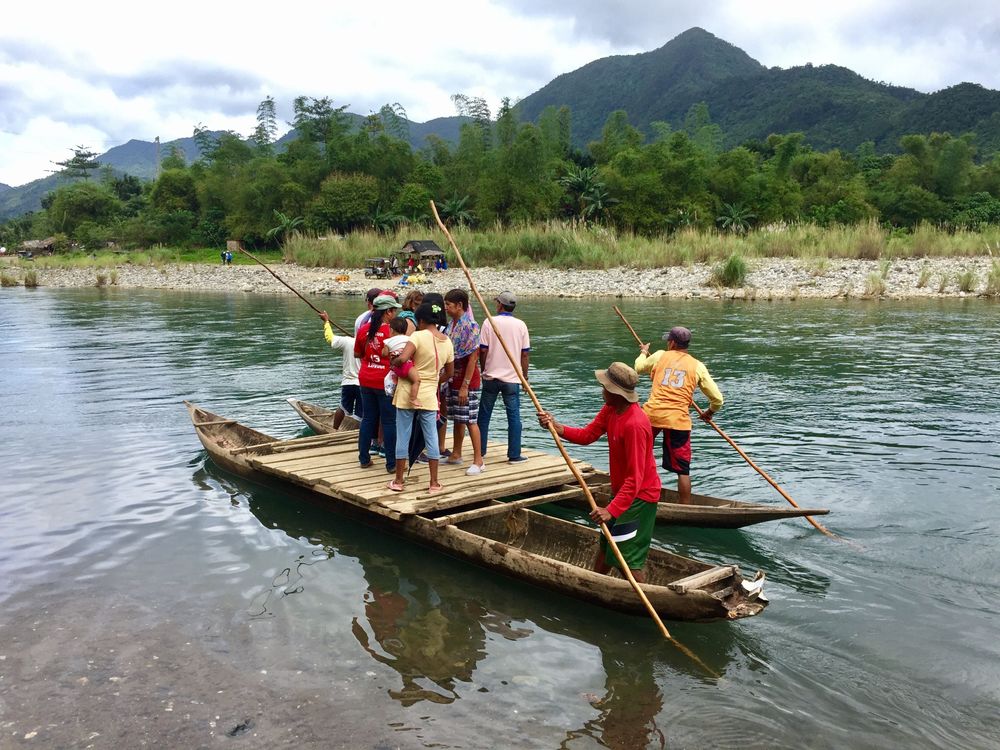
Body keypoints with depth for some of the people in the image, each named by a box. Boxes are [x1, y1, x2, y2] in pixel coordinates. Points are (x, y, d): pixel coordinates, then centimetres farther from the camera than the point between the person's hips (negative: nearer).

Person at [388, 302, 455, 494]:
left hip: (408, 392, -4)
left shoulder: (419, 336, -13)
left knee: (403, 436, 6)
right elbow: (449, 373, 15)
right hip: (429, 395, 4)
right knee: (431, 438, 9)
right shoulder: (447, 342, 5)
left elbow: (402, 358, -26)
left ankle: (398, 481, 14)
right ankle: (434, 483, 11)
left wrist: (392, 362, -6)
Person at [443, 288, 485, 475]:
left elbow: (472, 358, -20)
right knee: (456, 418, 17)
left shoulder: (470, 326, -17)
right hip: (453, 380, 8)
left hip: (467, 382, -8)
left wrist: (465, 386, -21)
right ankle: (456, 454, 29)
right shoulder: (451, 325, 9)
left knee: (470, 420, -4)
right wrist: (448, 379, 13)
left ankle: (478, 461, 3)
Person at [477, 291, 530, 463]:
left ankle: (481, 451, 19)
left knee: (484, 415, 12)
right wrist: (524, 376, 10)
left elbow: (483, 350, -6)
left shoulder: (489, 322, -5)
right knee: (514, 416, 5)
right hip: (512, 378, 0)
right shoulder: (520, 325, -1)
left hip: (491, 376, 0)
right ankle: (514, 455, 5)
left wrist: (483, 370, 10)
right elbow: (525, 353, 0)